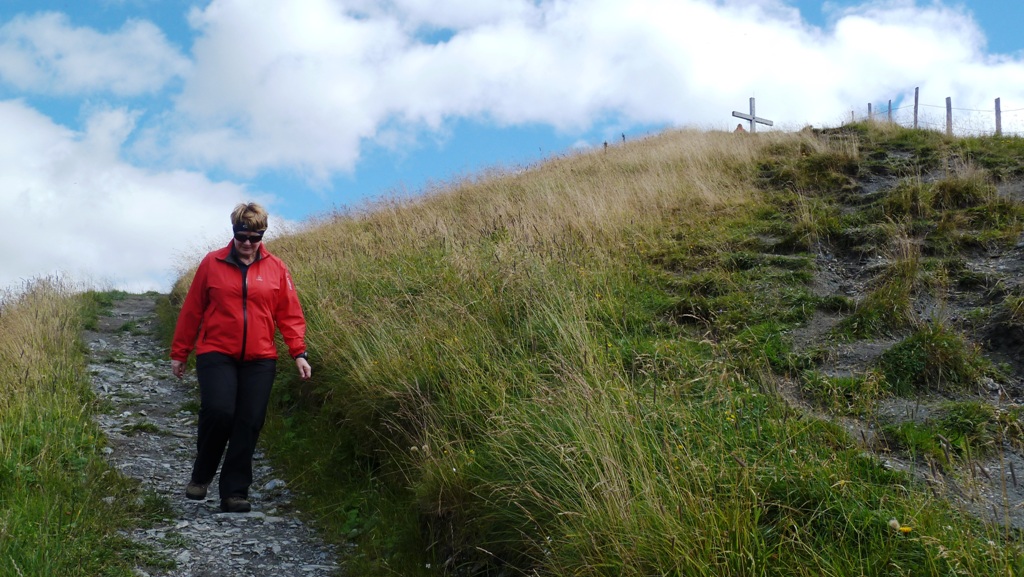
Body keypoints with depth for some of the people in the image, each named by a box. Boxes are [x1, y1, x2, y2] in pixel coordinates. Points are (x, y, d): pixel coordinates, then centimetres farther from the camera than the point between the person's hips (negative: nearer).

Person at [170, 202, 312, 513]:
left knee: (249, 424, -1)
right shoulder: (212, 263, 3)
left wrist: (299, 352, -2)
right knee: (218, 411, -17)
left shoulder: (275, 268, 5)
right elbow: (192, 310, 8)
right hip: (216, 355, -2)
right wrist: (179, 353, 11)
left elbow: (290, 314, 7)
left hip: (259, 359, 2)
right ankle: (201, 476, 9)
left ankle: (234, 492, 8)